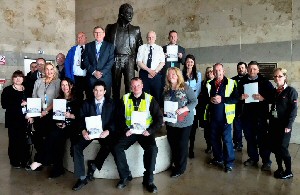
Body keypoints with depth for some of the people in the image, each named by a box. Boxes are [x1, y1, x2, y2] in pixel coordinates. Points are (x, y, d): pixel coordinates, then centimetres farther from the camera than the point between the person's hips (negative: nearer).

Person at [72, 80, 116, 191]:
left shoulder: (111, 104, 5)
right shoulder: (87, 103, 10)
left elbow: (114, 120, -2)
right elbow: (81, 119, 2)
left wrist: (107, 131, -22)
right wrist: (83, 131, -18)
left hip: (104, 132, -2)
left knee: (108, 146, -32)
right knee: (77, 147, -21)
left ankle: (93, 166, -8)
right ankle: (82, 178, -12)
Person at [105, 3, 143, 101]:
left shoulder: (135, 30, 12)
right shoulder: (111, 28, 10)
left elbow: (140, 47, 13)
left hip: (129, 61, 0)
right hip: (115, 61, 0)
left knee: (130, 87, -7)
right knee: (115, 86, 3)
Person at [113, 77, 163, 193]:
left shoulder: (150, 99, 1)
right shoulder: (125, 99, 7)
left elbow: (159, 118, 0)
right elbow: (120, 117, 7)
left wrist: (150, 131, -13)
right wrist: (125, 130, -10)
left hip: (145, 131, -2)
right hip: (129, 131, 2)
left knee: (152, 149, -27)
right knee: (117, 148, -19)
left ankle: (148, 180, -9)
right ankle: (125, 176, 2)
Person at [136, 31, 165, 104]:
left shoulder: (159, 48, 9)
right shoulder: (141, 48, 7)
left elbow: (162, 62, 2)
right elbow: (139, 62, -2)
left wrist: (155, 71, -11)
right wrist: (148, 70, -13)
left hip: (156, 75, 1)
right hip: (144, 74, 0)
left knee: (157, 95, 1)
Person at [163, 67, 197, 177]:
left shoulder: (185, 87, -7)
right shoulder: (166, 89, 8)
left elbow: (194, 101, -9)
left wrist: (183, 109, -21)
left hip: (184, 122, -4)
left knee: (182, 145, 3)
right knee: (172, 144, 10)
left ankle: (180, 168, 18)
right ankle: (175, 164, 28)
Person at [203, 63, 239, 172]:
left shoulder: (231, 83, -2)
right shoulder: (209, 84, 9)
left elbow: (236, 98, -9)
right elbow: (204, 98, 11)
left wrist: (222, 99, -19)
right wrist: (210, 99, -10)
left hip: (225, 116, -4)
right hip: (213, 116, 5)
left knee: (227, 139, -3)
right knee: (214, 139, 14)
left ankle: (229, 162, 10)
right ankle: (218, 159, 31)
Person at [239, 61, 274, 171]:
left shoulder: (265, 82, 1)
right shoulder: (242, 82, 8)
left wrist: (263, 98, -19)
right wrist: (240, 97, -9)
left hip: (261, 115, -3)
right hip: (247, 115, 3)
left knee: (262, 139, -1)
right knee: (249, 138, 11)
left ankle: (266, 161, 11)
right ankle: (253, 158, 26)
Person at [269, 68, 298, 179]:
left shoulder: (291, 91, -7)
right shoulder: (274, 91, 10)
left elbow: (293, 110, -11)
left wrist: (289, 125, -16)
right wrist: (270, 121, 5)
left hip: (284, 125, -5)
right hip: (273, 124, 6)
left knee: (282, 148, -2)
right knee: (274, 147, 9)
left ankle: (288, 172, 14)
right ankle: (280, 168, 25)